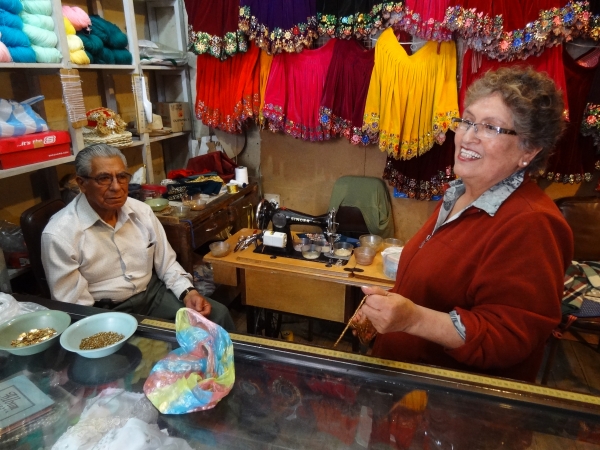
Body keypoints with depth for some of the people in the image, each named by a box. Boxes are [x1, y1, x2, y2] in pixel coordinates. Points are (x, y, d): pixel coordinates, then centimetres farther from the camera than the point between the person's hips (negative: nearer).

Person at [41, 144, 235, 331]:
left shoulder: (141, 211, -1)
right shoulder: (59, 234, -15)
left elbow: (166, 263, 7)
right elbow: (74, 306, -13)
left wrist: (188, 292, -11)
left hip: (152, 293, 5)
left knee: (218, 314, -9)